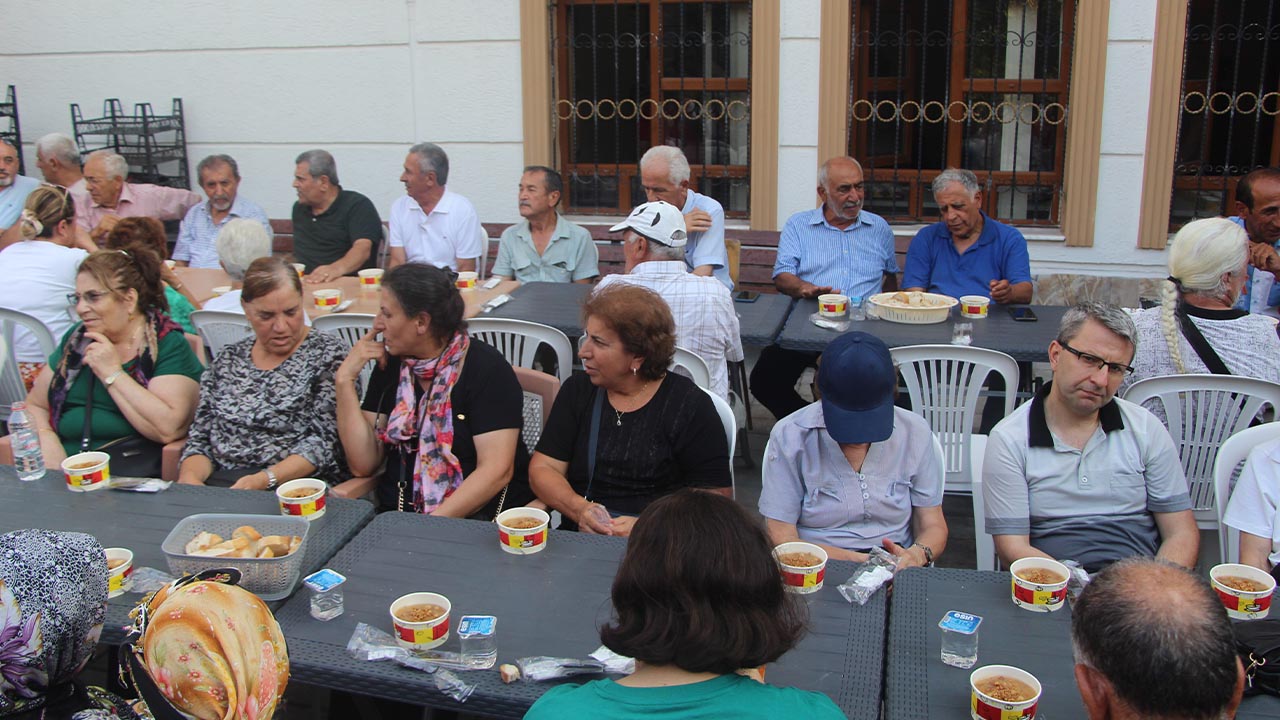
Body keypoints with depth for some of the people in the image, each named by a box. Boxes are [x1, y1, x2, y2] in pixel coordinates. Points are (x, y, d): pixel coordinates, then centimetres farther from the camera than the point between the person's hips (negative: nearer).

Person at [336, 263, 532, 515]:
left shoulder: (487, 369, -8)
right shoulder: (390, 366, 8)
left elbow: (497, 470, -16)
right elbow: (364, 465, 3)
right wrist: (345, 379, -3)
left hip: (478, 517, -4)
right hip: (396, 513, 5)